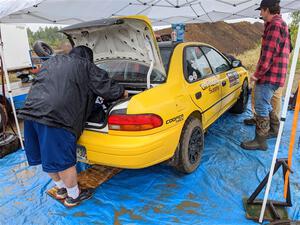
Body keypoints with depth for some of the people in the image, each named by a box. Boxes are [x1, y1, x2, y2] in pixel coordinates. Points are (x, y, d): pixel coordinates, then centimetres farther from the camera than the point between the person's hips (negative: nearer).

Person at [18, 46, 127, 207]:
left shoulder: (51, 62, 28)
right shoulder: (86, 66, 9)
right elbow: (106, 87, 7)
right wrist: (122, 92, 25)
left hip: (30, 111, 8)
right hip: (56, 117, -8)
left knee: (47, 156, 20)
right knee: (63, 160, 6)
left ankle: (61, 189, 40)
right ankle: (73, 196, 25)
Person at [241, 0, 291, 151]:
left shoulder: (275, 25, -15)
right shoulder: (281, 24, 19)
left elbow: (268, 55, -21)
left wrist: (257, 74, -16)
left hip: (269, 76, -11)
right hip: (273, 75, 11)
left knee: (261, 108, -5)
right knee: (265, 105, 22)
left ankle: (260, 141, 5)